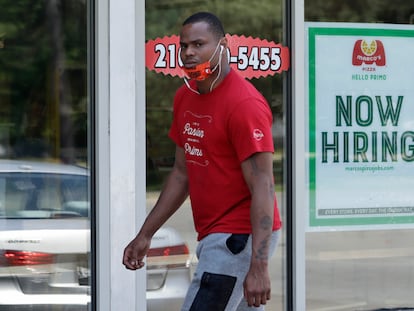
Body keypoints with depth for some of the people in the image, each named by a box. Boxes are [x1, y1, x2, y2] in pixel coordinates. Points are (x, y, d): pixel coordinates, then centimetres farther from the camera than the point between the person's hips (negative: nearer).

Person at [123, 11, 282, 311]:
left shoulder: (244, 104, -17)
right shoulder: (185, 97, 10)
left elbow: (262, 187, -21)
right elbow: (181, 173, 19)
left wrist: (258, 266, -28)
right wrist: (145, 235, 18)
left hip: (239, 238, -9)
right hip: (214, 236, 9)